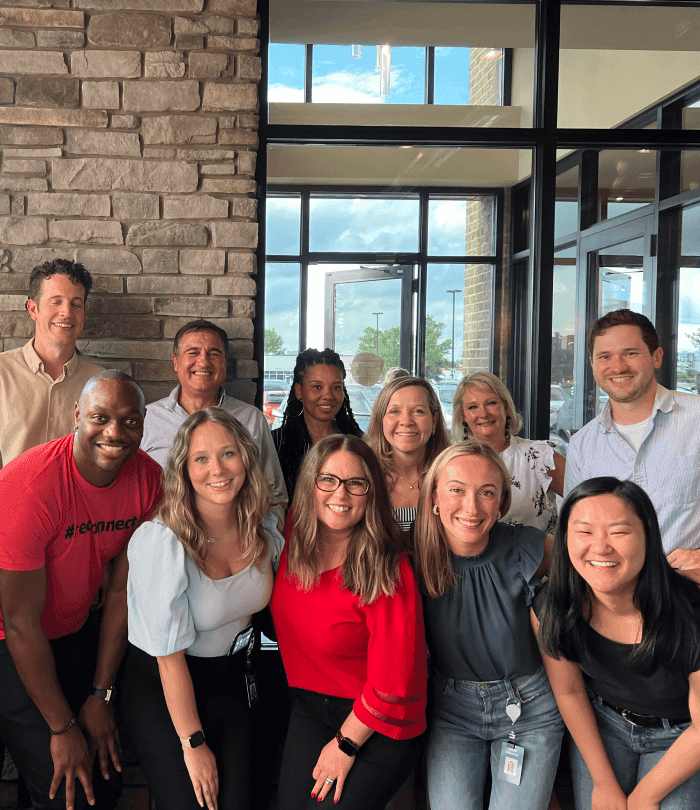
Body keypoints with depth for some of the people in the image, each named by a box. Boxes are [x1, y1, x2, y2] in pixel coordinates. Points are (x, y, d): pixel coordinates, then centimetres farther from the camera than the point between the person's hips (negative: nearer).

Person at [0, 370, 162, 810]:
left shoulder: (148, 479, -13)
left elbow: (123, 591, -5)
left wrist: (100, 694, -2)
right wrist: (62, 727, -17)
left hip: (75, 631, 5)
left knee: (107, 765, 11)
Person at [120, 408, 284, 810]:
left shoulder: (265, 527, -9)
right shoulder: (161, 541, -25)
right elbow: (170, 657, -20)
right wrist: (193, 744, -14)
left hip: (231, 680, 4)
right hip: (159, 687, -4)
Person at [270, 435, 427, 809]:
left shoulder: (389, 573, -24)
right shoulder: (293, 546, -7)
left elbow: (391, 684, -18)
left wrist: (346, 744, -9)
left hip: (378, 725, -5)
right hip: (310, 706, 5)